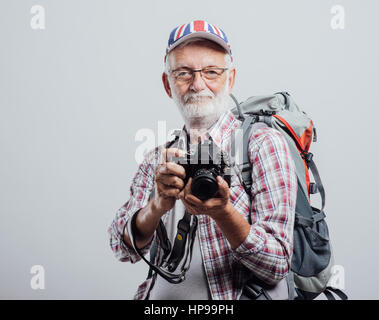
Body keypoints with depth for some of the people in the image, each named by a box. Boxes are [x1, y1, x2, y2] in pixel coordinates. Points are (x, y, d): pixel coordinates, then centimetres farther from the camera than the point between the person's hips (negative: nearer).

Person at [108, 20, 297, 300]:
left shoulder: (263, 144, -3)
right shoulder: (160, 159, 10)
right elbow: (124, 248, 0)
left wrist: (222, 212, -23)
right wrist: (159, 205, -18)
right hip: (158, 300, 3)